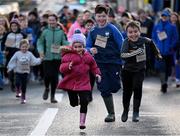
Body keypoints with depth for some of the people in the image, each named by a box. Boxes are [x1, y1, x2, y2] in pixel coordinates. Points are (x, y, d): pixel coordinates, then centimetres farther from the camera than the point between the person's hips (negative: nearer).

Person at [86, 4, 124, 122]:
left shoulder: (112, 29, -5)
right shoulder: (93, 31, 7)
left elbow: (122, 45, -6)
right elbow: (88, 47, 12)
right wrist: (91, 50, -12)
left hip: (114, 62, -3)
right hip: (100, 64, 3)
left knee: (114, 88, -2)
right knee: (104, 90, 1)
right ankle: (111, 113, 14)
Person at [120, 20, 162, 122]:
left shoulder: (144, 40, -9)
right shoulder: (127, 42, -18)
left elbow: (151, 43, 15)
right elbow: (123, 56, -33)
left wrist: (157, 53, 26)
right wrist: (135, 53, -45)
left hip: (140, 69, 1)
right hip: (127, 70, -1)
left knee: (137, 88, -16)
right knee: (127, 91, 8)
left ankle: (136, 112, -5)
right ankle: (125, 111, 32)